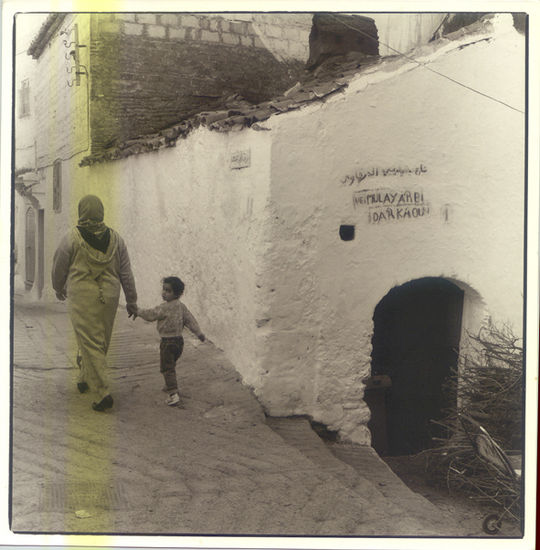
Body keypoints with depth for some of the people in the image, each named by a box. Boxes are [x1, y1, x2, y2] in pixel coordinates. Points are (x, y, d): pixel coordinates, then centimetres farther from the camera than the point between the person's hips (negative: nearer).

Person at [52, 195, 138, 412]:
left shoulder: (71, 238, -7)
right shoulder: (115, 238, 4)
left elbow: (59, 268, 5)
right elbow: (126, 273, 6)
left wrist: (59, 289, 25)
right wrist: (131, 301, 14)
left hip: (82, 298, -4)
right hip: (109, 297, 4)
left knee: (90, 343, -3)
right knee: (100, 342, 19)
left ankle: (103, 392, -9)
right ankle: (84, 379, 37)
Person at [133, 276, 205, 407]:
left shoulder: (164, 307, -17)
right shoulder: (182, 306, 6)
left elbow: (150, 315, -8)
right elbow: (190, 319, 7)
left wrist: (138, 312, 7)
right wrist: (198, 332, 10)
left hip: (168, 341, -8)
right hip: (179, 340, 8)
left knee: (167, 368, -5)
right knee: (171, 365, 27)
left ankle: (174, 394, -13)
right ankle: (170, 386, 44)